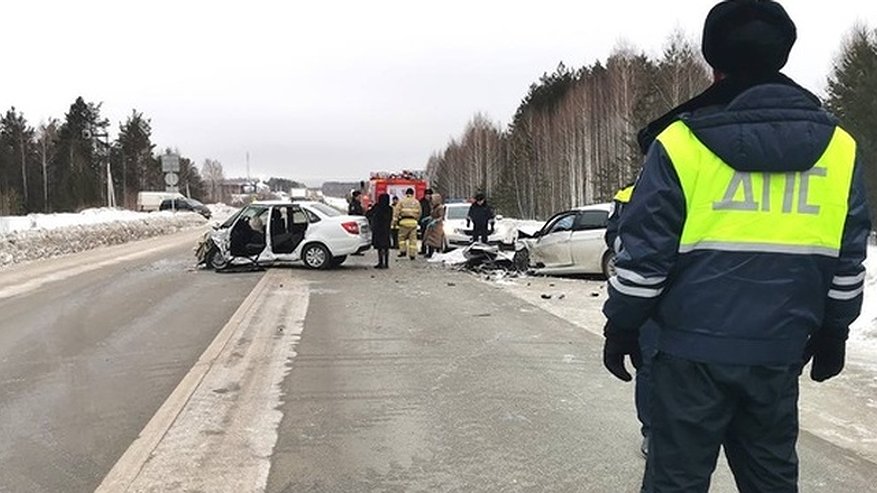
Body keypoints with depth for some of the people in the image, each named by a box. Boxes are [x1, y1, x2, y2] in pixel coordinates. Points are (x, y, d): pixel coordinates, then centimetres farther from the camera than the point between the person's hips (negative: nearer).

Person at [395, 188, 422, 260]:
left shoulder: (402, 201, 2)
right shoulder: (416, 202, 10)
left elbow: (397, 212, -1)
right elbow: (419, 213, 13)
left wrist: (395, 221, 2)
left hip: (404, 221, -2)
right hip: (413, 222, 2)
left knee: (402, 236, 12)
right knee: (413, 238, 4)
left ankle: (403, 251, 3)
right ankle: (412, 254, 4)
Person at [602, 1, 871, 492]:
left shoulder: (681, 143, -9)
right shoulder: (838, 147, 5)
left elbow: (644, 251, -8)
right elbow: (848, 259, 10)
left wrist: (621, 327, 3)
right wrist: (833, 333, 21)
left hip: (695, 347, -3)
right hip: (779, 349, 4)